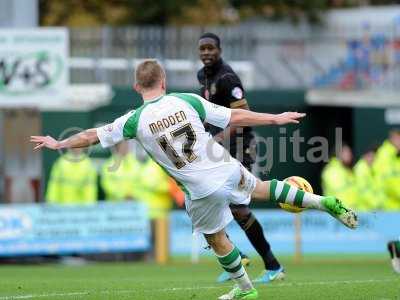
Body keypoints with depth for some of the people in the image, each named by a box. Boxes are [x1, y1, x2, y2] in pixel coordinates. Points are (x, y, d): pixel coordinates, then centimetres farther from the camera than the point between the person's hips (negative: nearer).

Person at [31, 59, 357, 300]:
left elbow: (92, 136, 2)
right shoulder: (189, 101, -6)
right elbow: (235, 117, -2)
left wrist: (58, 144, 17)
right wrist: (275, 118, 7)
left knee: (217, 239, 20)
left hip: (202, 190, -2)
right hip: (229, 169, 2)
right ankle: (324, 202, 23)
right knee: (260, 188, 30)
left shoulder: (135, 120, -9)